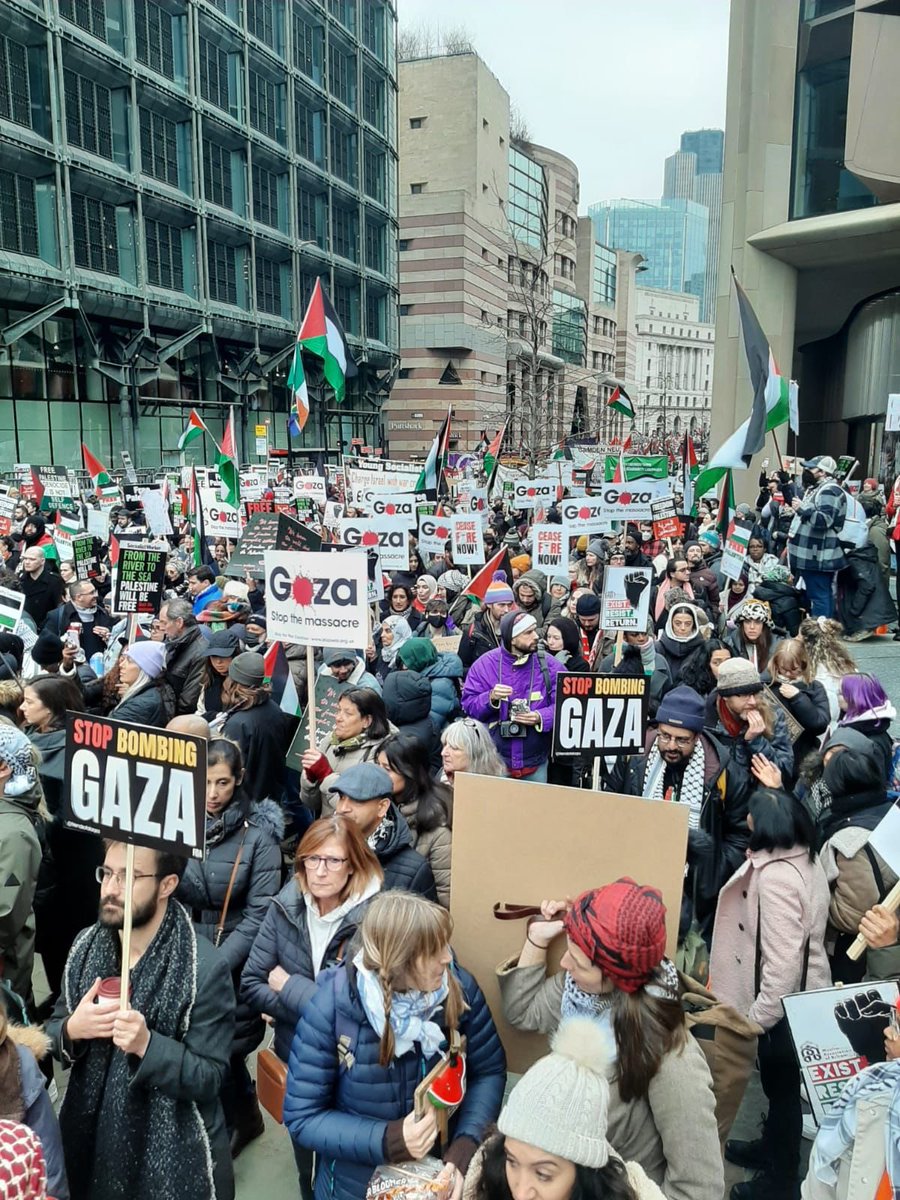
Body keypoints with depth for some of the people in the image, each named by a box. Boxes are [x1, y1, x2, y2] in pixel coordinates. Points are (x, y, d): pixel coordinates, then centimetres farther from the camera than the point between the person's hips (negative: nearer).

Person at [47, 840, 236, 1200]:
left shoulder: (206, 968, -22)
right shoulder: (86, 944, -5)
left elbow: (209, 1079, -18)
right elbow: (54, 1031, 5)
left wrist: (147, 1046, -32)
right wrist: (71, 1030, -17)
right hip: (91, 1142, 5)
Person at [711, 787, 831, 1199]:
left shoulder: (775, 877, -32)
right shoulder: (803, 856, -5)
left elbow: (782, 961, -30)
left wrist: (757, 1017, -23)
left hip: (785, 1001, -9)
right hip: (802, 993, 9)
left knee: (782, 1085, 12)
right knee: (777, 1080, 28)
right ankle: (771, 1147, 50)